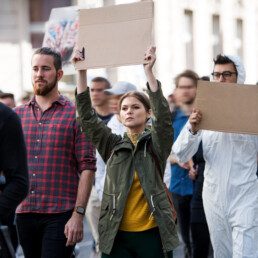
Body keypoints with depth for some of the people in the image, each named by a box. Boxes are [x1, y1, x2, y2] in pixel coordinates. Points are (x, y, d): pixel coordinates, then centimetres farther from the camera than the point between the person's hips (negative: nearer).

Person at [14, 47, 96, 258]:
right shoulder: (18, 114, 11)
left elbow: (87, 167, -6)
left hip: (60, 215, -4)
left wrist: (78, 214, -13)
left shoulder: (75, 114, -1)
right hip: (25, 214, 4)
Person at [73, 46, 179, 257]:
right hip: (117, 235, 2)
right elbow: (86, 117, 1)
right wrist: (82, 72, -8)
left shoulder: (156, 145, 4)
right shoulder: (112, 146, 10)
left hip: (153, 234, -2)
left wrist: (149, 72, -23)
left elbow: (163, 117, -14)